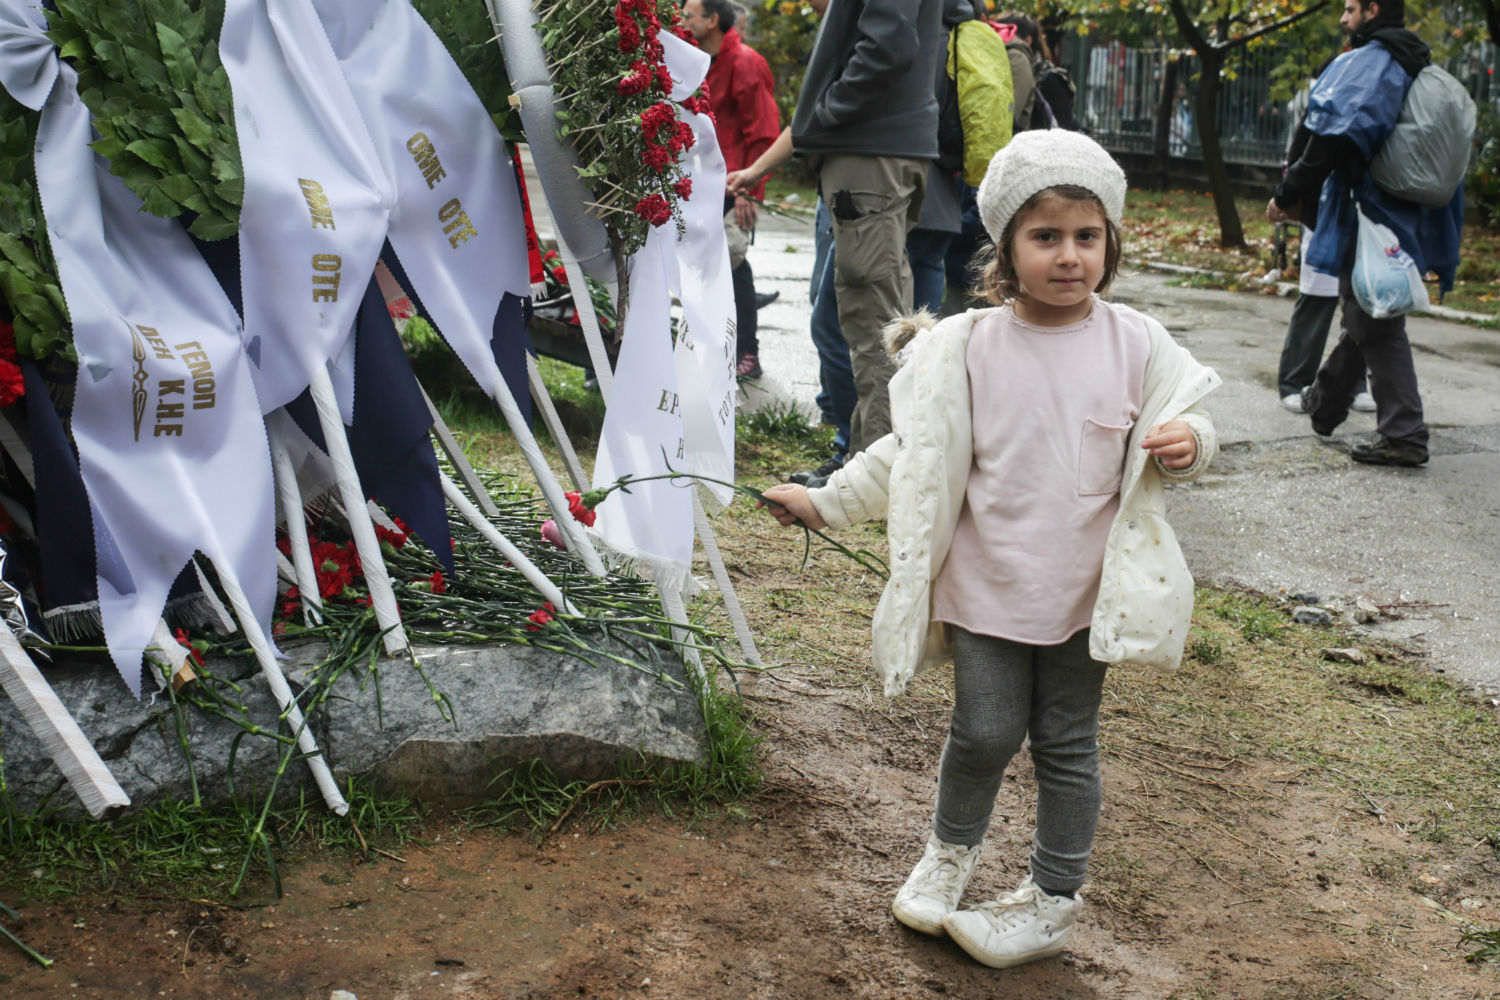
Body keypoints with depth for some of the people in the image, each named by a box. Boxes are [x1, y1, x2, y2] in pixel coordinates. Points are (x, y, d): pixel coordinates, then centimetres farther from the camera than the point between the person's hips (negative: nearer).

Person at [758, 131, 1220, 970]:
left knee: (1067, 743, 12)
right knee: (986, 732, 4)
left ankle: (1055, 898, 30)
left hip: (1086, 588, 1)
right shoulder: (969, 349, -6)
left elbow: (1186, 420, 6)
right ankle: (952, 851, 35)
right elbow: (911, 453, 1)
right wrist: (827, 501, -2)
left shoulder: (1135, 344, -5)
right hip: (988, 584, 0)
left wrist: (1188, 443, -18)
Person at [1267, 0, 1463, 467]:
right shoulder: (1419, 68, 16)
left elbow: (1336, 136, -25)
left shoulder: (1365, 62, -13)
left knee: (1375, 327, -6)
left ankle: (1402, 435, -7)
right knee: (1363, 318, 20)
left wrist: (1288, 193, -18)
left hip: (1368, 218, -9)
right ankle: (1323, 403, 35)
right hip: (1404, 217, 9)